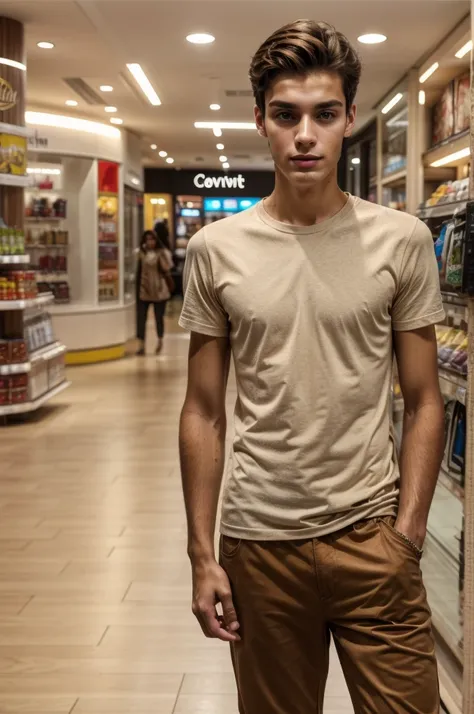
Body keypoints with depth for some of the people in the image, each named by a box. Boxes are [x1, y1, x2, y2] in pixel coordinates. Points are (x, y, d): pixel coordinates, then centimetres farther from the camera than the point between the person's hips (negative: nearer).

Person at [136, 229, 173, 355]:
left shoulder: (163, 252, 0)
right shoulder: (142, 253, 6)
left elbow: (166, 268, -11)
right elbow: (138, 270, 8)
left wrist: (160, 256, -16)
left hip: (159, 290, -1)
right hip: (143, 290, 1)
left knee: (159, 317, 9)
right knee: (141, 317, -4)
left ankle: (160, 341, 31)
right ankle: (142, 345, 1)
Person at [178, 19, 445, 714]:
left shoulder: (403, 241, -3)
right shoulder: (216, 250, -1)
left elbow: (424, 402, 1)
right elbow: (203, 412, 2)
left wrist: (406, 535, -6)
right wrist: (202, 554, 1)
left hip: (371, 533, 0)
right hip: (258, 543, 1)